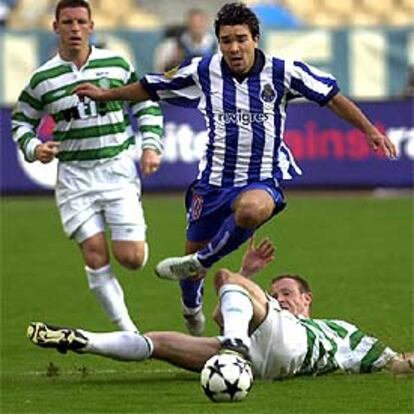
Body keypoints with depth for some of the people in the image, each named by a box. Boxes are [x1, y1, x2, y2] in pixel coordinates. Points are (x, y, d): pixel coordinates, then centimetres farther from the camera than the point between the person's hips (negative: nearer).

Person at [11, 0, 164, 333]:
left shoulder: (117, 64, 1)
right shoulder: (43, 79, -1)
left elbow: (147, 105, 12)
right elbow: (21, 121, 13)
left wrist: (151, 145, 1)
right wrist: (33, 148, -6)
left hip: (118, 168, 0)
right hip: (74, 174, 0)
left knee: (131, 257, -9)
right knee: (95, 253, -9)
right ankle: (128, 332, 0)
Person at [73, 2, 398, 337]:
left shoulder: (282, 72, -7)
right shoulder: (203, 71, -2)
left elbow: (332, 97, 1)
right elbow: (151, 88, 12)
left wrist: (370, 130, -3)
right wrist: (106, 94, 14)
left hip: (262, 181, -3)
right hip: (214, 180, 3)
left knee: (251, 208, -40)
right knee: (194, 247, 13)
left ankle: (201, 261, -16)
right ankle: (192, 307, 48)